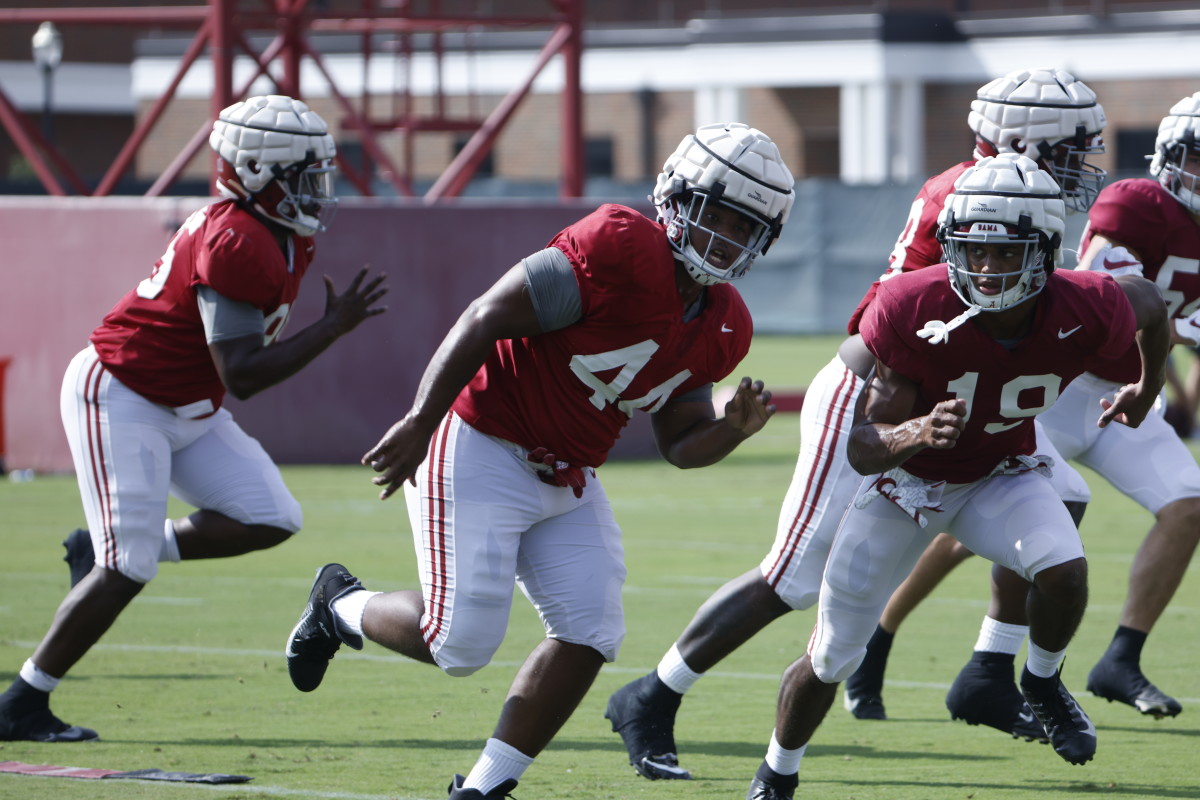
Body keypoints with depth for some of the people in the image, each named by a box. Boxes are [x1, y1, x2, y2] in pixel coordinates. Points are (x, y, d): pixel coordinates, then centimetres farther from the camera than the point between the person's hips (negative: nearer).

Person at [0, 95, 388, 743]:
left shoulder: (285, 237, 3)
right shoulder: (237, 244, -28)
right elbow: (241, 376, -29)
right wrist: (335, 327, -27)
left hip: (186, 410, 9)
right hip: (119, 398, -9)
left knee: (270, 520, -2)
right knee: (126, 573, -12)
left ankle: (121, 546, 12)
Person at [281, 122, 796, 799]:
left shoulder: (723, 328, 3)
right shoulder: (622, 248, -22)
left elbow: (680, 442, 11)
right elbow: (488, 319, -23)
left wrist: (735, 428, -11)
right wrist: (420, 424, -25)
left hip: (567, 481, 8)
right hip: (483, 448, -8)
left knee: (590, 634, -5)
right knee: (462, 642, -10)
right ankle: (342, 605, 21)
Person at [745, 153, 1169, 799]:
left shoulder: (1083, 315, -27)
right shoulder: (912, 311, -33)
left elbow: (1147, 299, 1)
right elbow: (862, 449, -31)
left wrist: (1148, 388, 16)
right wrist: (916, 434, -53)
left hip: (1001, 476, 1)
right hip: (904, 479, -1)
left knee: (1064, 570, -30)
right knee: (830, 659, 5)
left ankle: (1043, 685, 2)